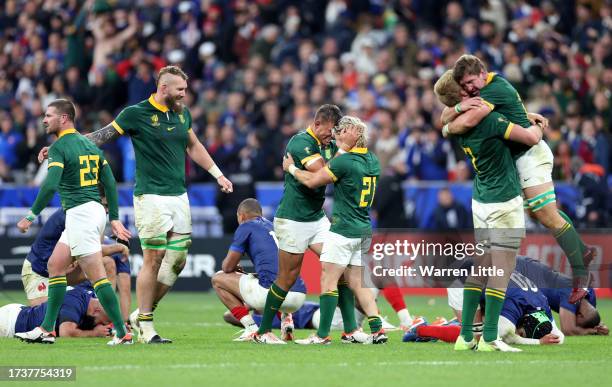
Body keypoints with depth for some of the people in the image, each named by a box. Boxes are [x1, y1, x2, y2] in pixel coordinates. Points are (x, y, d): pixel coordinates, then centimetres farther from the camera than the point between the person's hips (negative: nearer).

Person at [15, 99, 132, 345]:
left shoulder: (59, 147, -10)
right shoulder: (89, 144, 15)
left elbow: (50, 185, -23)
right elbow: (110, 183, 15)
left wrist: (31, 216, -18)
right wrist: (114, 218, 17)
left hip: (79, 212, -9)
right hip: (96, 210, 9)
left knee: (96, 274, -8)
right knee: (55, 264, 16)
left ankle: (122, 333, -9)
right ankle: (47, 329, 16)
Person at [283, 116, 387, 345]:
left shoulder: (344, 161, -16)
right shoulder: (372, 161, 8)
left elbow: (312, 181, -9)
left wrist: (291, 168, 6)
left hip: (343, 229, -8)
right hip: (364, 230, 8)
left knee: (328, 280, -3)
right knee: (357, 283, 12)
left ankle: (323, 334, -3)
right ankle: (377, 330, 4)